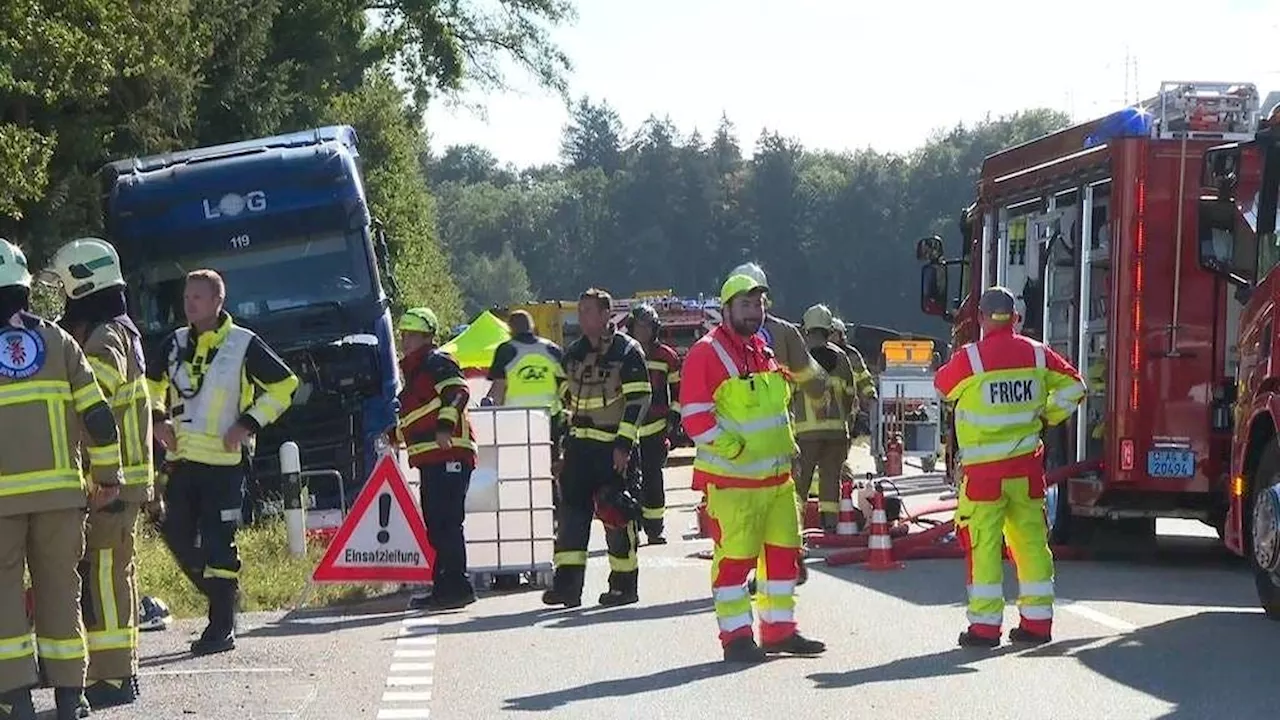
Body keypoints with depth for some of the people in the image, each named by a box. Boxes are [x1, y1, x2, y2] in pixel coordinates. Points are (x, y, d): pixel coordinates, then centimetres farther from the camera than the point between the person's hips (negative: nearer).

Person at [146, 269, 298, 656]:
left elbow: (284, 385, -1)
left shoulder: (243, 345, -6)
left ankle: (221, 629, 0)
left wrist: (249, 424, -9)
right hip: (181, 459, 6)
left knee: (218, 543, -6)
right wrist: (157, 419, 8)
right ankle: (221, 595, 28)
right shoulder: (175, 344, 10)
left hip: (224, 461, -6)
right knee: (177, 535, 7)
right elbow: (150, 382, 26)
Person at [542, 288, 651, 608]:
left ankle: (625, 585, 7)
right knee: (571, 509, 0)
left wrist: (623, 444, -17)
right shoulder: (573, 353, 13)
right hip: (579, 444, 6)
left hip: (613, 448, -6)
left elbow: (639, 399, -11)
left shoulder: (627, 351, -7)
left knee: (616, 514, -4)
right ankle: (567, 582, 0)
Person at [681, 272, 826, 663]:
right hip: (730, 478, -8)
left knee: (784, 551, 11)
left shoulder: (766, 350, 16)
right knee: (734, 555, -6)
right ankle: (736, 635, 0)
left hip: (777, 474, 8)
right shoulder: (706, 353, -9)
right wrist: (731, 447, -22)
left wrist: (788, 446, 19)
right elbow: (695, 414, -16)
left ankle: (779, 629, 20)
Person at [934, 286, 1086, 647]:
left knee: (984, 544, 0)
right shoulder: (1036, 354, 2)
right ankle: (1037, 621, 15)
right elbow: (1073, 386, 11)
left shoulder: (969, 358, -10)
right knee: (1031, 540, 11)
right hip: (1027, 465, 4)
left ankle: (985, 625, -1)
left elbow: (942, 386, 9)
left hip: (984, 469, -4)